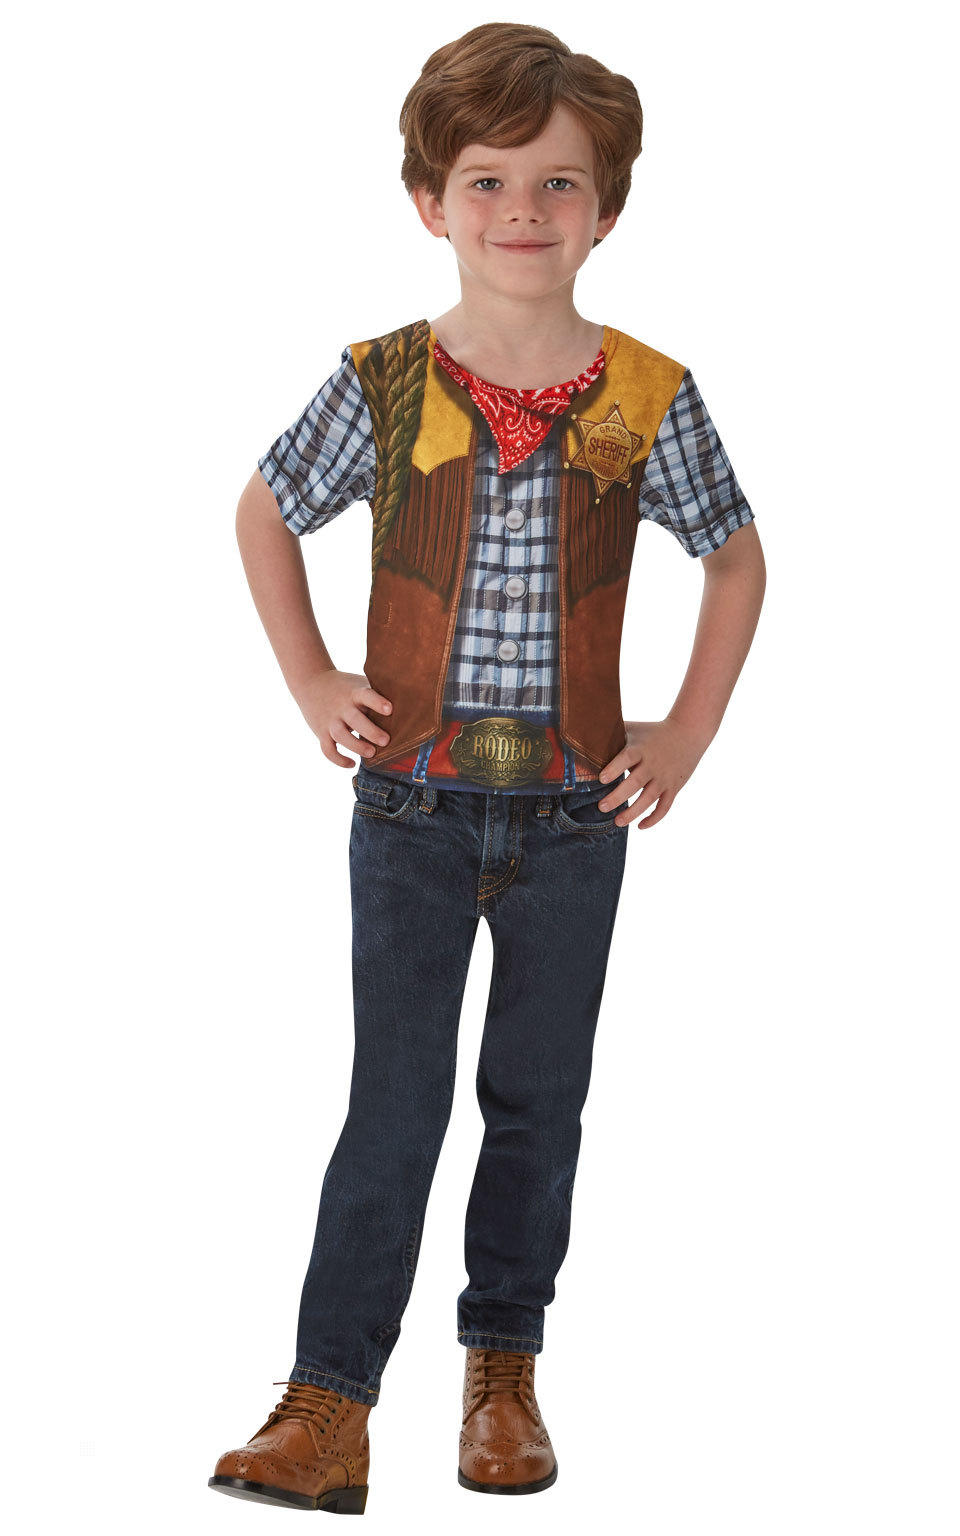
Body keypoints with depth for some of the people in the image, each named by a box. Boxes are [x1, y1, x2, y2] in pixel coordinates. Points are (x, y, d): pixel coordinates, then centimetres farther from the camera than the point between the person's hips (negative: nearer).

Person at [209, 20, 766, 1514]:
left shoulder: (649, 397, -6)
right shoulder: (383, 384, -8)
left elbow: (737, 558, 9)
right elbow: (266, 513, 9)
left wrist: (686, 734, 3)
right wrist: (313, 685, 3)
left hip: (575, 814, 1)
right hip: (413, 803, -1)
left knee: (539, 1099, 12)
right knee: (396, 1104, -2)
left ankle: (504, 1371, 27)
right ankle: (329, 1409, 2)